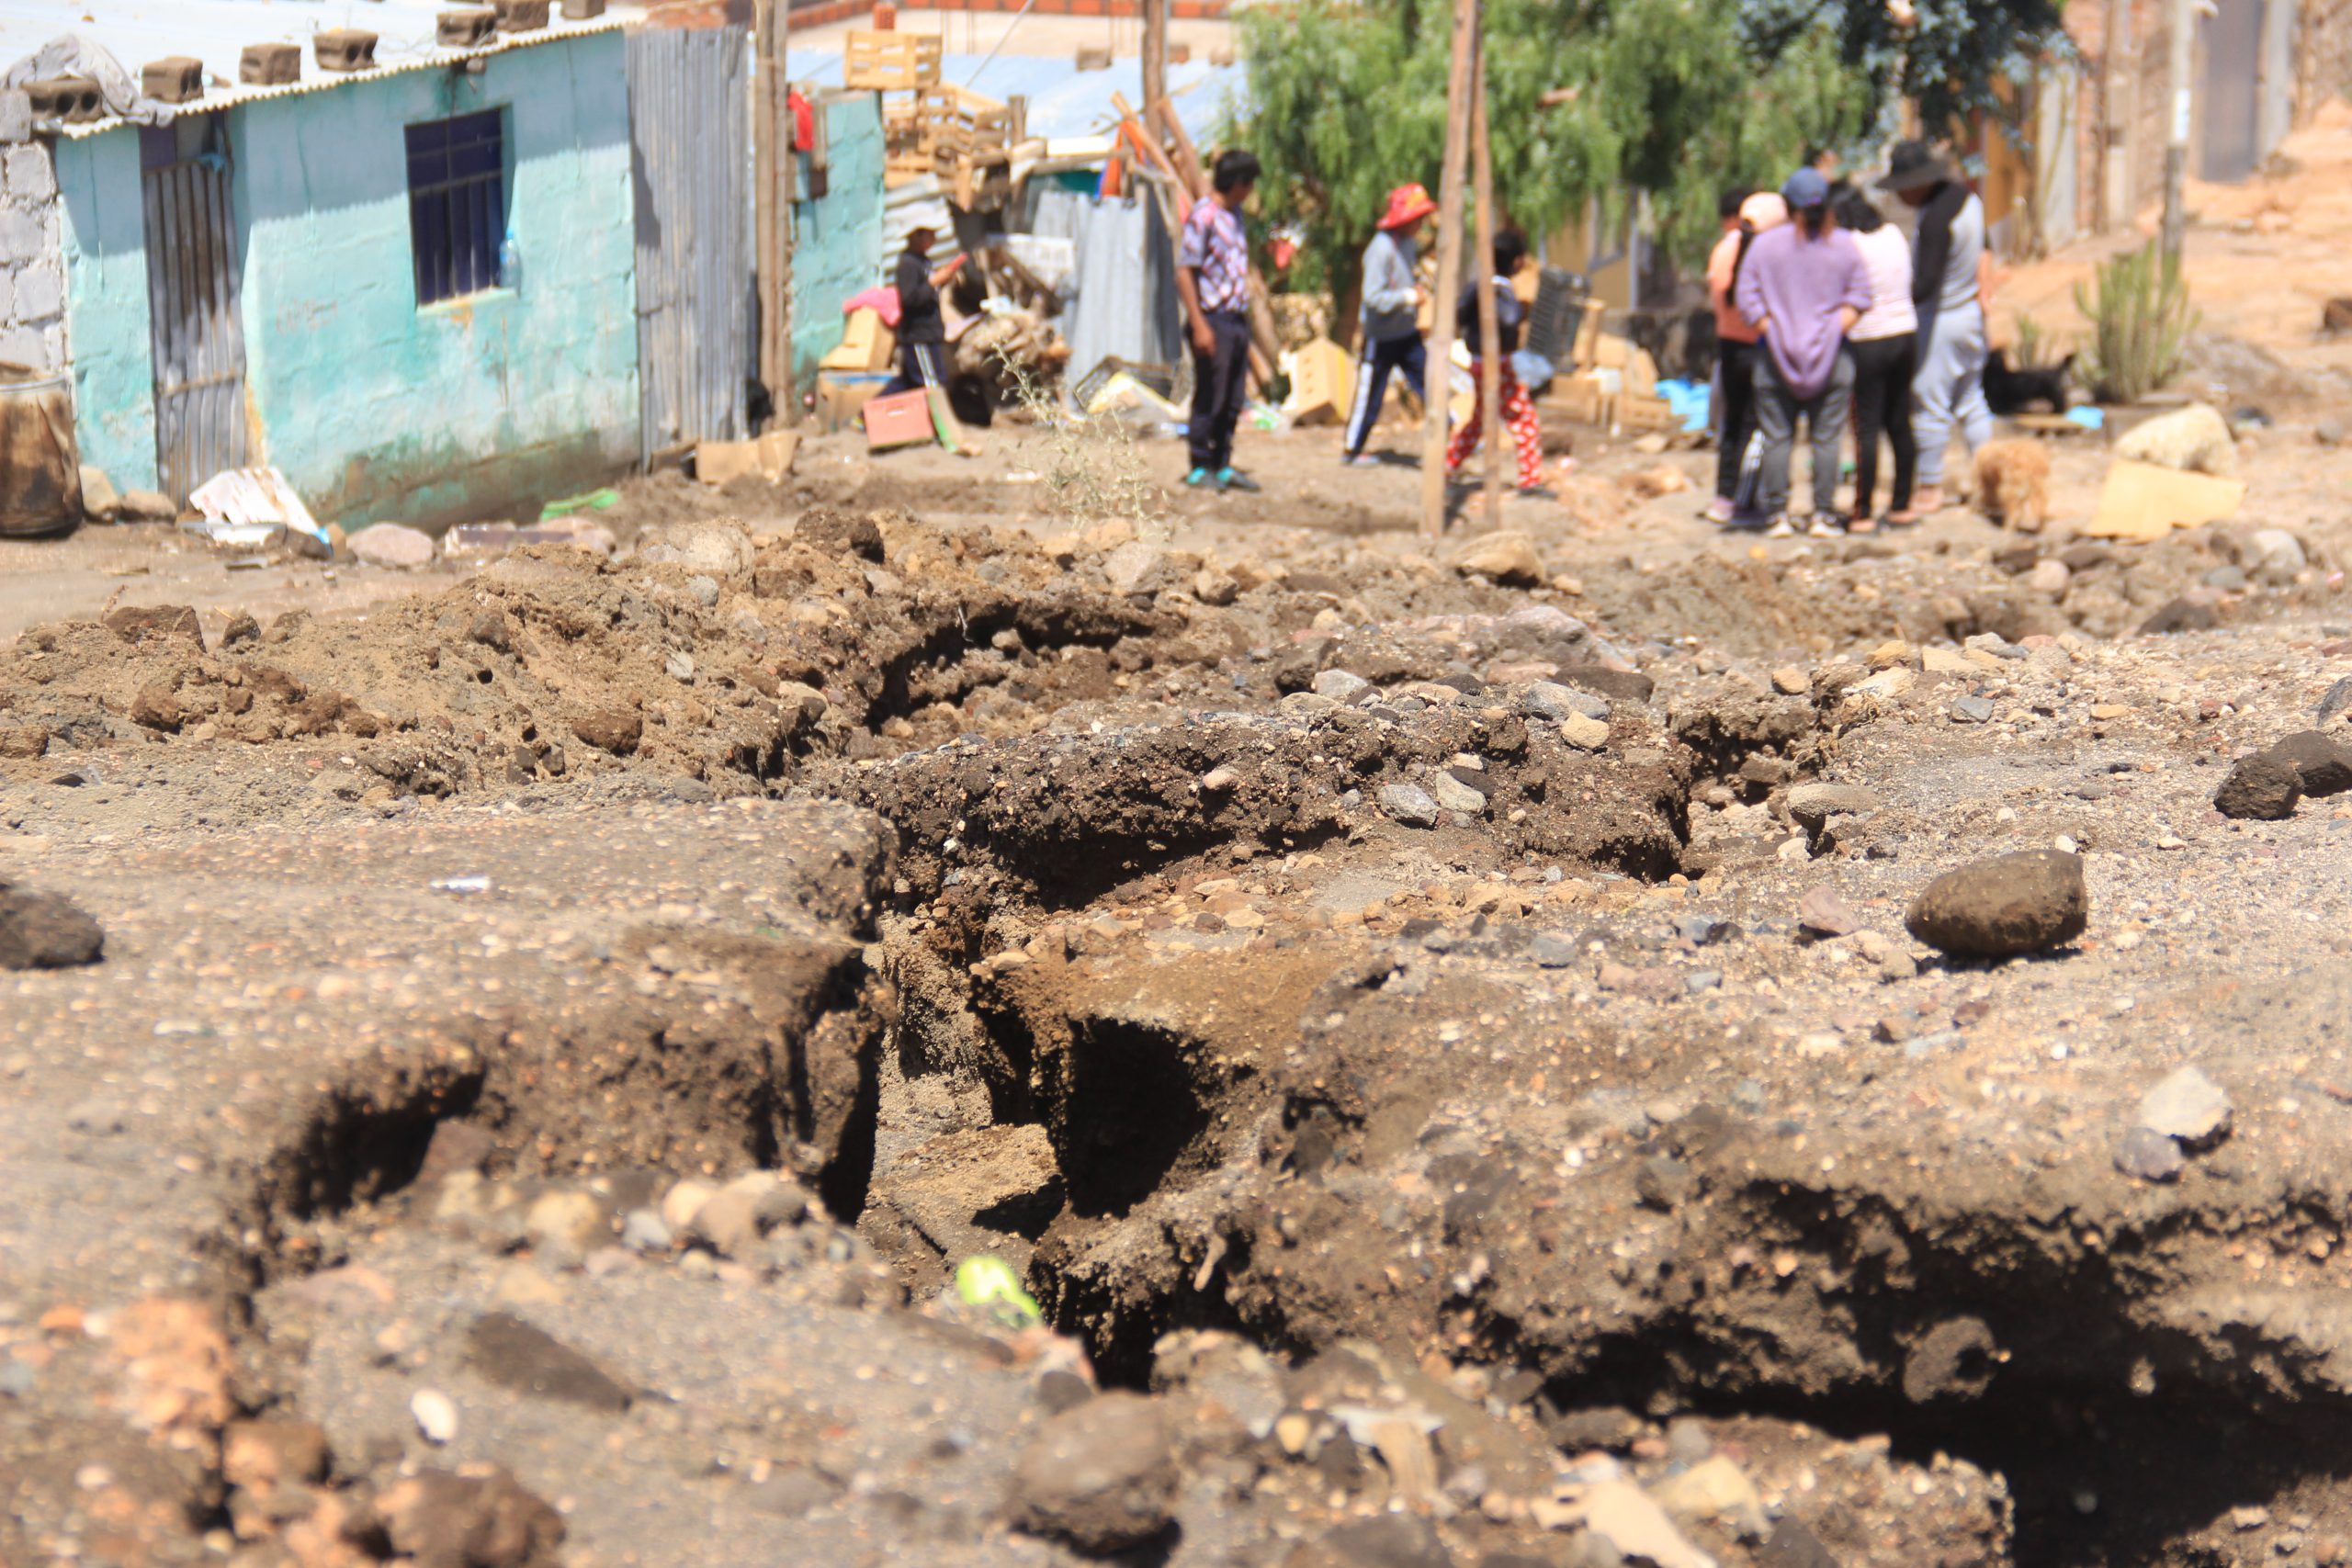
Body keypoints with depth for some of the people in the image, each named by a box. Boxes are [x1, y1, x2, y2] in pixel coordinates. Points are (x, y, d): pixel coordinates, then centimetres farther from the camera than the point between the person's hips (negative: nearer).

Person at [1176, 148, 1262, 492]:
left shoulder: (1234, 215, 14)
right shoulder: (1203, 216, -12)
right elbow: (1184, 271, -15)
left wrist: (1244, 314, 17)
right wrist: (1199, 324, -19)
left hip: (1237, 318, 8)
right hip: (1213, 319, -8)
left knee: (1233, 400, 10)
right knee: (1209, 397, -3)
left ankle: (1222, 466, 17)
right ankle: (1200, 468, 5)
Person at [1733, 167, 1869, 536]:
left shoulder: (1765, 245, -2)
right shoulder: (1844, 246, 1)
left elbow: (1748, 300, -3)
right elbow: (1859, 298, 0)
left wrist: (1773, 334, 0)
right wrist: (1834, 331, 3)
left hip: (1777, 355, 0)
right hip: (1831, 355, 0)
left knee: (1777, 439, 4)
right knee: (1827, 438, 3)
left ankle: (1777, 515, 3)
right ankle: (1823, 516, 1)